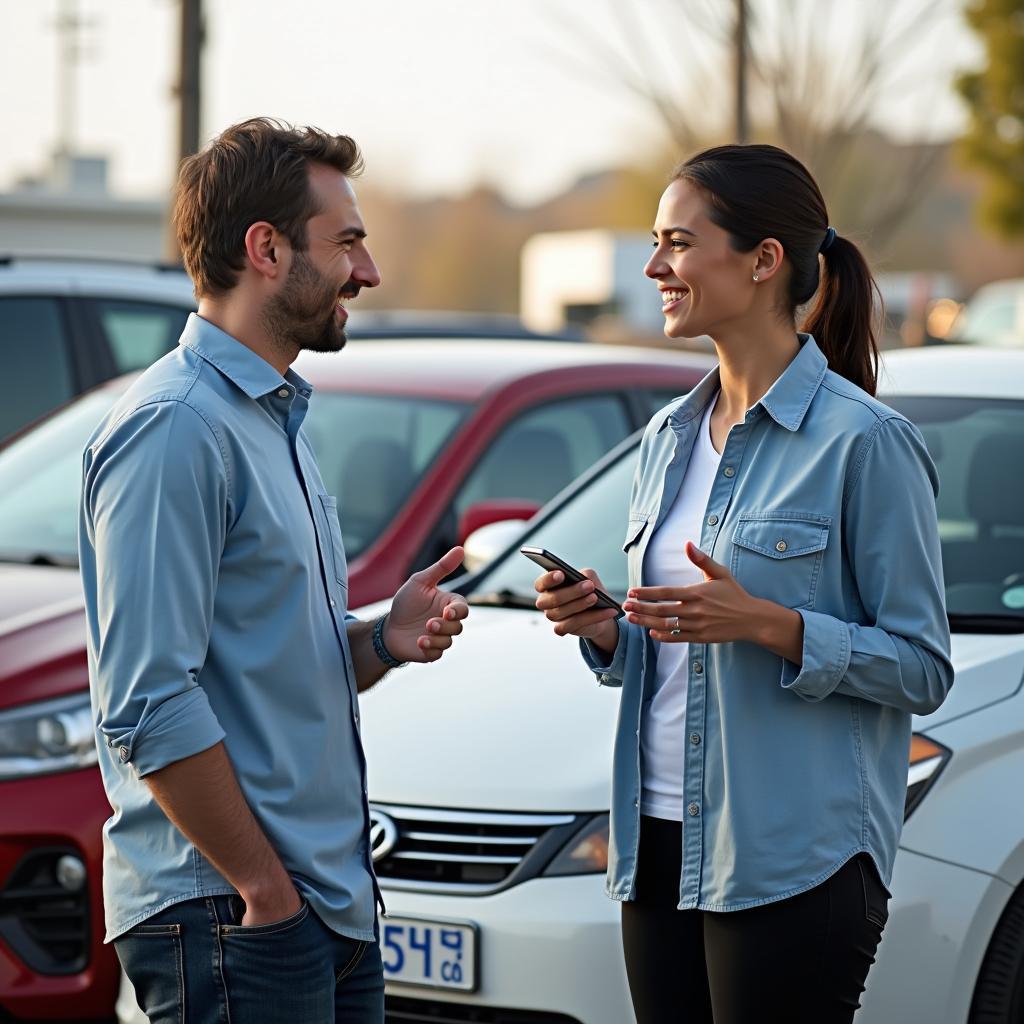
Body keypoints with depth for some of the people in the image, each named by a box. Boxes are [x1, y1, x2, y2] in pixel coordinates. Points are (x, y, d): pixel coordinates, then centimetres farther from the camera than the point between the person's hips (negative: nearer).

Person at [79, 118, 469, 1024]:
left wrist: (383, 641, 3)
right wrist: (264, 889, -17)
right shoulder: (175, 428, -14)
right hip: (227, 916, -9)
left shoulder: (276, 420, 17)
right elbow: (149, 706, -20)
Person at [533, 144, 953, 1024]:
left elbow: (921, 669, -10)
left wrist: (768, 624, -21)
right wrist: (603, 629, 1)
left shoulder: (862, 440, -10)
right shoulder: (671, 436, 13)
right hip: (660, 848, 7)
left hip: (795, 860, -7)